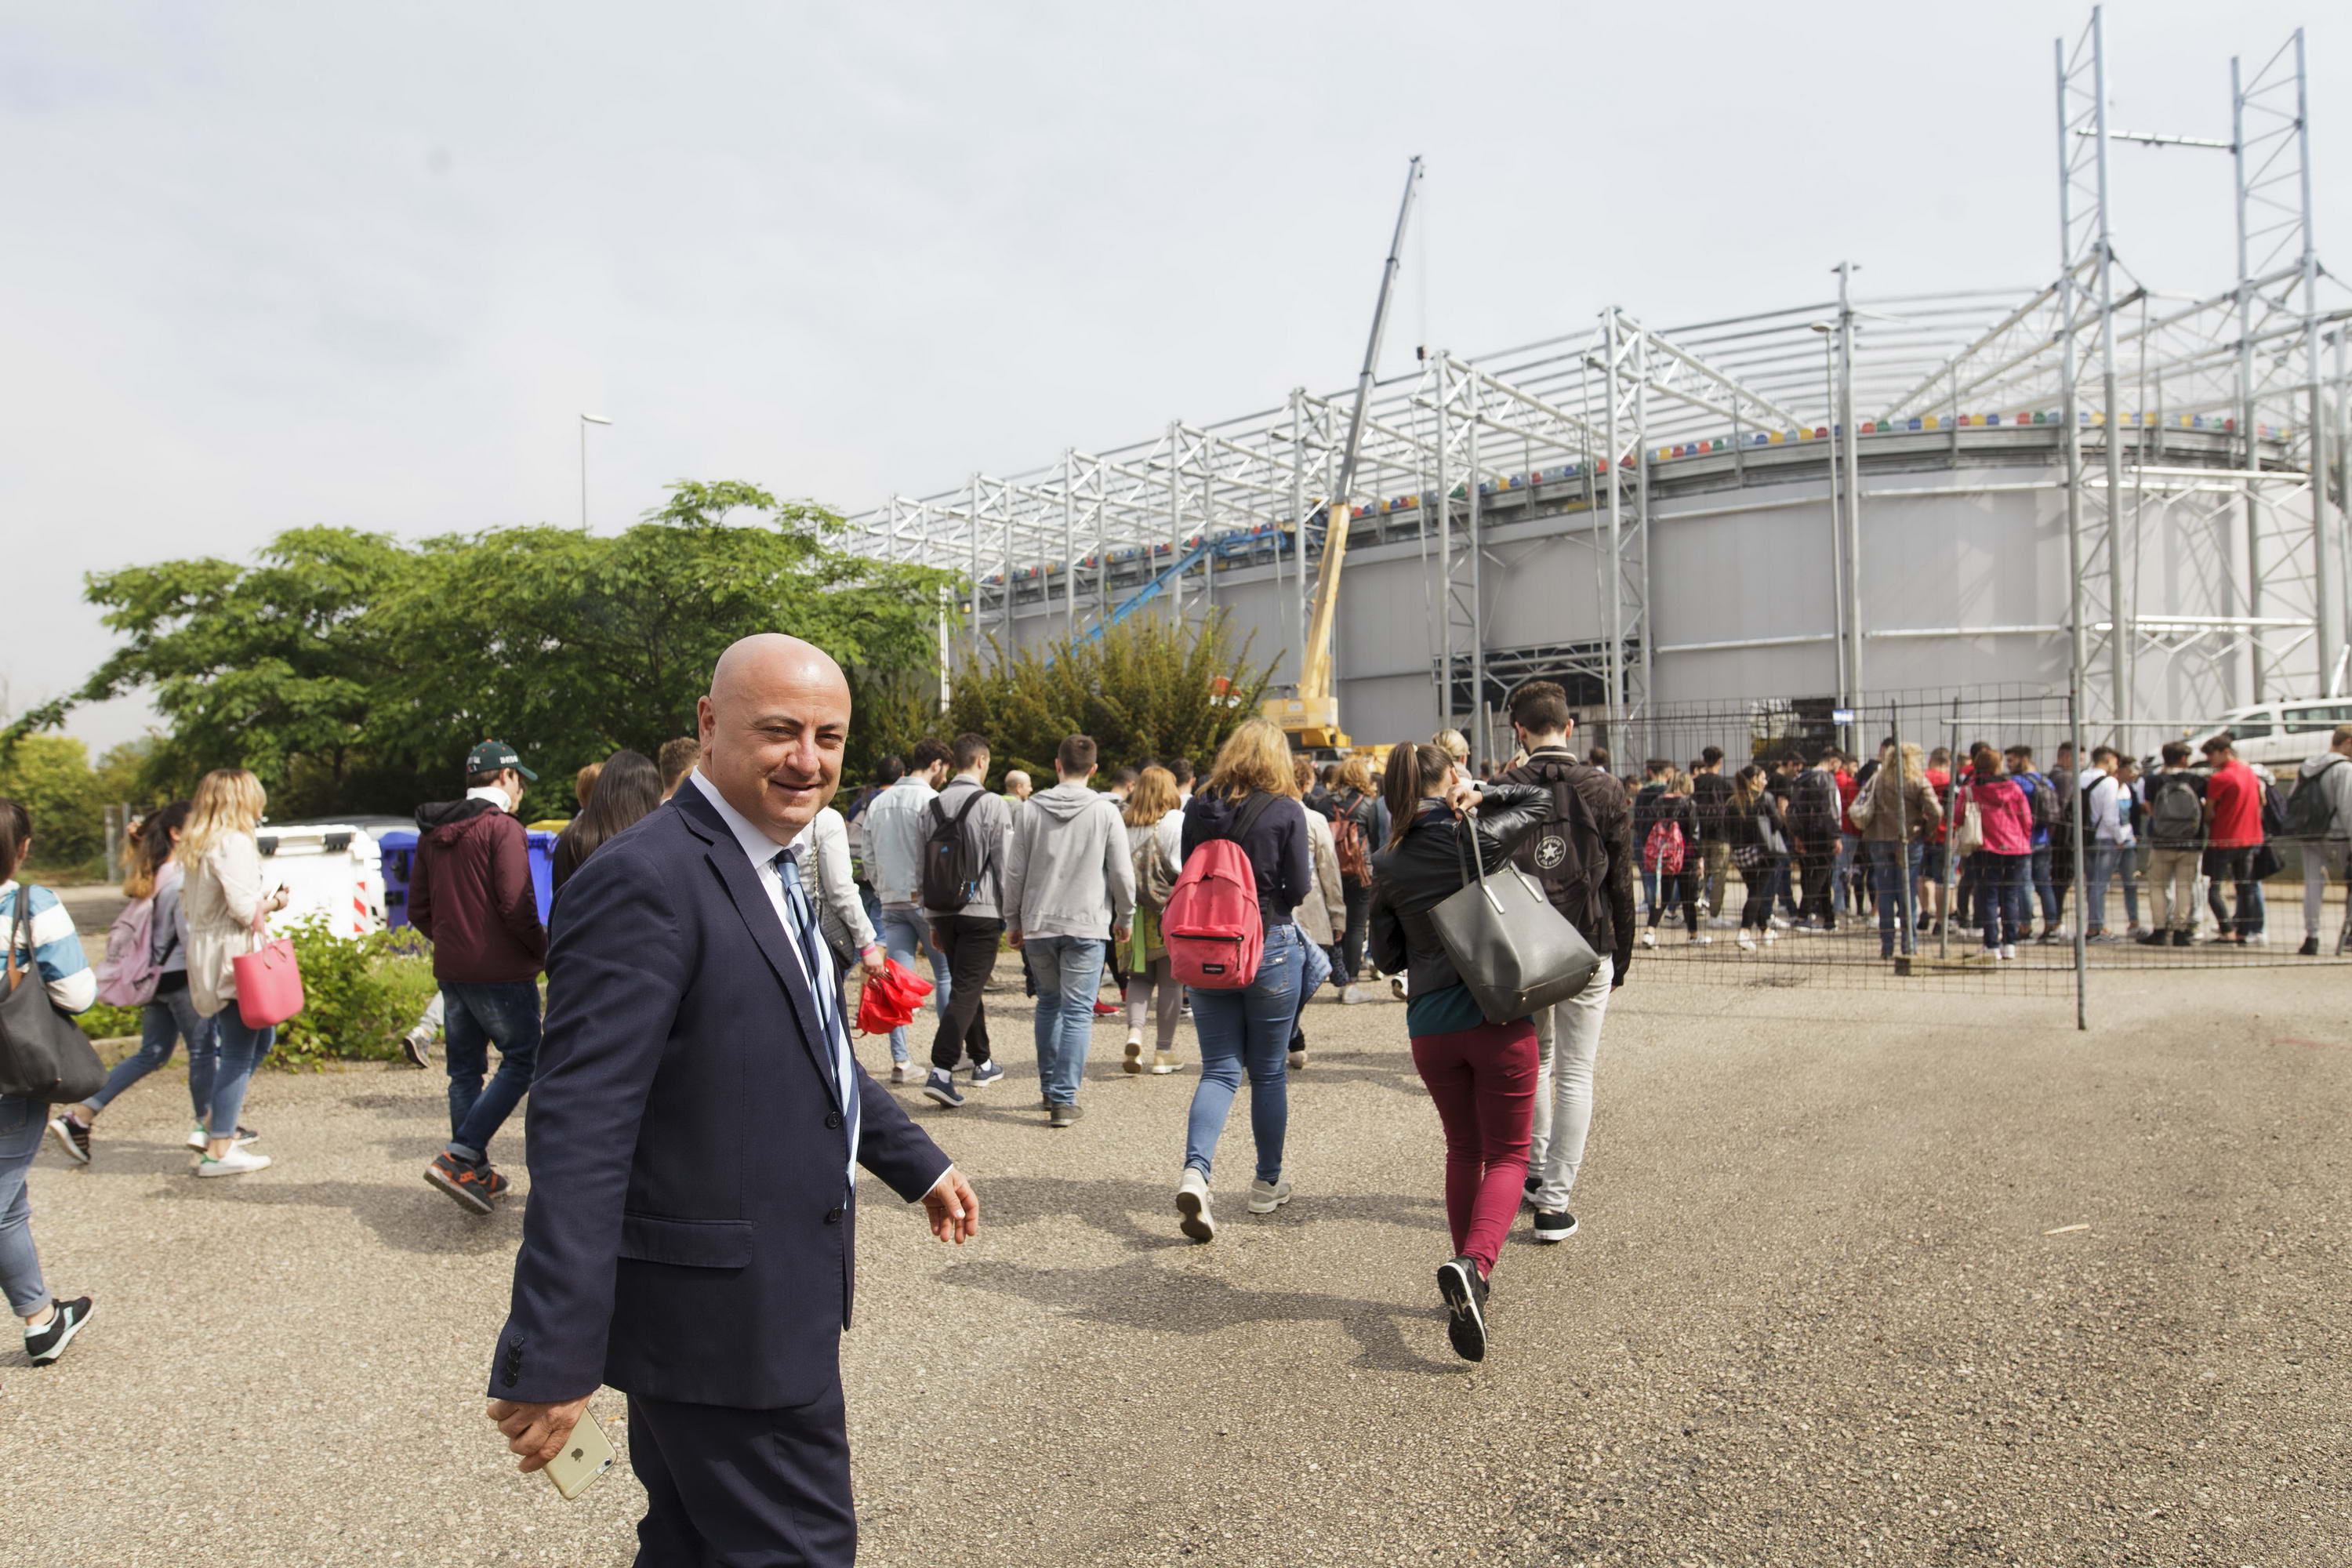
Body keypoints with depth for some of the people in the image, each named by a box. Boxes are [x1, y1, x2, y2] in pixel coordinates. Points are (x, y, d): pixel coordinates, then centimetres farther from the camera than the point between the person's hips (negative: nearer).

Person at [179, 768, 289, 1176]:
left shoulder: (195, 847, 14)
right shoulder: (235, 843, -15)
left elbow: (187, 904, 18)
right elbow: (244, 908, -22)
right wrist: (271, 903, -2)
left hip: (206, 955, 10)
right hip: (234, 956, -10)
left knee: (261, 1039, 21)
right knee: (238, 1053, -3)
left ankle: (215, 1125, 21)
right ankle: (219, 1150, 1)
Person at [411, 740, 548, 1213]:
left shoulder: (433, 833, 12)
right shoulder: (503, 828, -12)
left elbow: (418, 909, 14)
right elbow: (517, 906, -19)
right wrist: (542, 950, -5)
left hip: (451, 973, 8)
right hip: (501, 973, -8)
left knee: (465, 1071, 14)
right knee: (521, 1062, 1)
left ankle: (476, 1173, 19)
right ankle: (457, 1157, -9)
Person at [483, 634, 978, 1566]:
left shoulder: (773, 868, 11)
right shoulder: (647, 882, -20)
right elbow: (582, 1131, -25)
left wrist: (916, 1163, 25)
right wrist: (551, 1361, -26)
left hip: (768, 1296, 9)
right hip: (725, 1316, -9)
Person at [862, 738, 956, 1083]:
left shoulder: (878, 803, 13)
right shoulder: (930, 801, -9)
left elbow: (869, 857, 15)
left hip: (892, 902, 6)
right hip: (926, 900, -6)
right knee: (946, 974, 7)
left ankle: (899, 1061, 3)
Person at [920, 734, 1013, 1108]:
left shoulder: (932, 806, 8)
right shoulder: (993, 805, -9)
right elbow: (1004, 864, -10)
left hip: (943, 910, 6)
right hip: (982, 910, -6)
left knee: (965, 985, 19)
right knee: (966, 989, -5)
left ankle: (981, 1062, 30)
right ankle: (941, 1071, -16)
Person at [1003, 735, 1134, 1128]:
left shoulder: (1031, 809, 1)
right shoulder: (1105, 812, -4)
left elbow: (1015, 871, 3)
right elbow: (1122, 873, -3)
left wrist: (1012, 922, 13)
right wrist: (1124, 917, 12)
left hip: (1037, 923, 3)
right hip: (1086, 925, -2)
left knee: (1049, 1002, 19)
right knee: (1077, 1011, 1)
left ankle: (1050, 1087, 25)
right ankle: (1064, 1100, -2)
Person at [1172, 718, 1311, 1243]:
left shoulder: (1199, 809, 1)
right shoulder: (1286, 811, -10)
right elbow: (1299, 888, -8)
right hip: (1270, 948, -3)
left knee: (1219, 1069, 7)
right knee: (1269, 1071, 12)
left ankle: (1195, 1171, -15)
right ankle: (1268, 1184, 24)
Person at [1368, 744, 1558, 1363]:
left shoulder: (1388, 868, 0)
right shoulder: (1483, 839, -7)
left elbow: (1387, 955, 8)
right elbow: (1542, 799, 12)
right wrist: (1482, 797, 3)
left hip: (1431, 1026, 3)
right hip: (1499, 1017, -3)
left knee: (1464, 1150, 21)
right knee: (1507, 1155, 6)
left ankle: (1471, 1277, 25)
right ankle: (1473, 1263, -18)